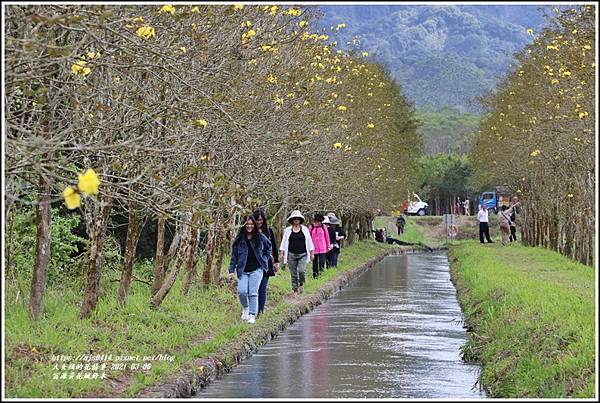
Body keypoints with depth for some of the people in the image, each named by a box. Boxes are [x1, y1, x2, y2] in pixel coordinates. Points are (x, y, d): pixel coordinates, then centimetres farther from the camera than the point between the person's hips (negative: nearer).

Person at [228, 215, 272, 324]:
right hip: (243, 271, 1)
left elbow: (268, 247, 20)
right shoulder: (239, 240, 2)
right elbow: (234, 256, 4)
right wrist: (231, 271, -1)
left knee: (253, 293, -6)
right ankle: (245, 308, 17)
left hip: (256, 270, -1)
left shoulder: (260, 238, 2)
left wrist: (264, 259, 10)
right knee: (242, 291, -12)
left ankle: (252, 315, 0)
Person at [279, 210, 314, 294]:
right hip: (291, 255, 1)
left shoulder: (305, 229, 7)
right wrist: (281, 253, 2)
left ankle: (301, 284, 9)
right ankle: (295, 289, 11)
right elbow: (284, 242, 8)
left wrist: (312, 253, 8)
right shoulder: (287, 230, 6)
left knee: (301, 270, -18)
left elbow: (309, 242, 11)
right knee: (293, 274, 1)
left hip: (303, 254, -1)